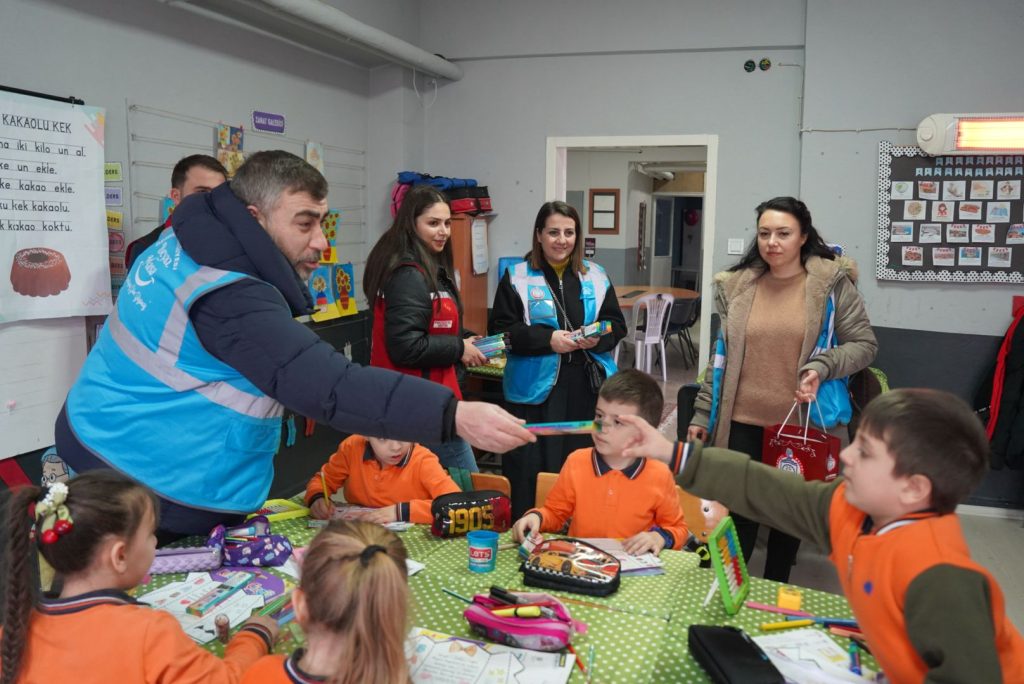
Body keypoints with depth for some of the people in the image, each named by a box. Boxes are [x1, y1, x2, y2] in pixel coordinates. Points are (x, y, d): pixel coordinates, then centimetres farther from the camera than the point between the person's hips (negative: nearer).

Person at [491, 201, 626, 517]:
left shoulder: (596, 277, 11)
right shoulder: (517, 277, 1)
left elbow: (617, 324, 12)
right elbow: (501, 330, -5)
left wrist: (598, 338, -10)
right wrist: (547, 339, -17)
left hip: (587, 388, 3)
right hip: (535, 390, -3)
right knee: (531, 470, -2)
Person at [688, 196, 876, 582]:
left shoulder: (832, 282, -4)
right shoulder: (736, 285, 4)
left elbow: (864, 343, -2)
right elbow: (721, 356, 10)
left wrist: (822, 367, -20)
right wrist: (701, 413, 9)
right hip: (742, 422, 1)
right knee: (738, 511, 4)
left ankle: (775, 591, 35)